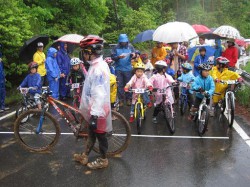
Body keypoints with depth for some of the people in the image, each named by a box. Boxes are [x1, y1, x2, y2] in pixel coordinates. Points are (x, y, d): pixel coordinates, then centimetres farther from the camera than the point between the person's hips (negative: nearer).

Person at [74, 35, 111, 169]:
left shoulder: (98, 69, -26)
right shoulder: (97, 65, 7)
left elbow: (99, 94, -29)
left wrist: (94, 114, -29)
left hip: (97, 110, -10)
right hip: (94, 108, 10)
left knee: (100, 134, 8)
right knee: (91, 133, 22)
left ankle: (103, 160, 28)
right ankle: (85, 156, 39)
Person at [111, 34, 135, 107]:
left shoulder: (130, 46, 3)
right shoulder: (116, 47, -1)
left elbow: (134, 53, 5)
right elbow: (112, 57, -3)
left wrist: (133, 55, -19)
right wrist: (118, 57, -22)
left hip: (128, 69, 1)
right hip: (118, 69, 0)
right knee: (119, 85, 2)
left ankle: (128, 99, 20)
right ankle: (121, 100, 12)